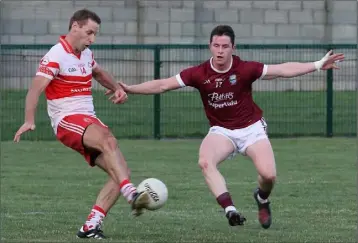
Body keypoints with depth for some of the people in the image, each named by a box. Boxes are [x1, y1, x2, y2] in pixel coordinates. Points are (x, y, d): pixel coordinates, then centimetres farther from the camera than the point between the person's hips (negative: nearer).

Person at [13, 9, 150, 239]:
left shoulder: (86, 54, 14)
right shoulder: (55, 56, -11)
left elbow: (99, 72, 35)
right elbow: (36, 88, -21)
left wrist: (117, 88, 16)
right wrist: (29, 120, -35)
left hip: (90, 122, 9)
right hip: (67, 121, -9)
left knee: (121, 172, -6)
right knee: (108, 140, -36)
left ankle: (91, 225, -6)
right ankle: (132, 194, -50)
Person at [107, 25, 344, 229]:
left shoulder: (245, 69, -15)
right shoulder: (199, 74, -12)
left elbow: (283, 69, -10)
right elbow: (162, 84, -9)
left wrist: (318, 65, -15)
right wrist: (129, 88, -17)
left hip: (251, 128, -1)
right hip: (221, 131, 1)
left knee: (268, 175, -20)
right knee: (205, 162, -32)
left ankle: (262, 199, 18)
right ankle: (230, 209, -33)